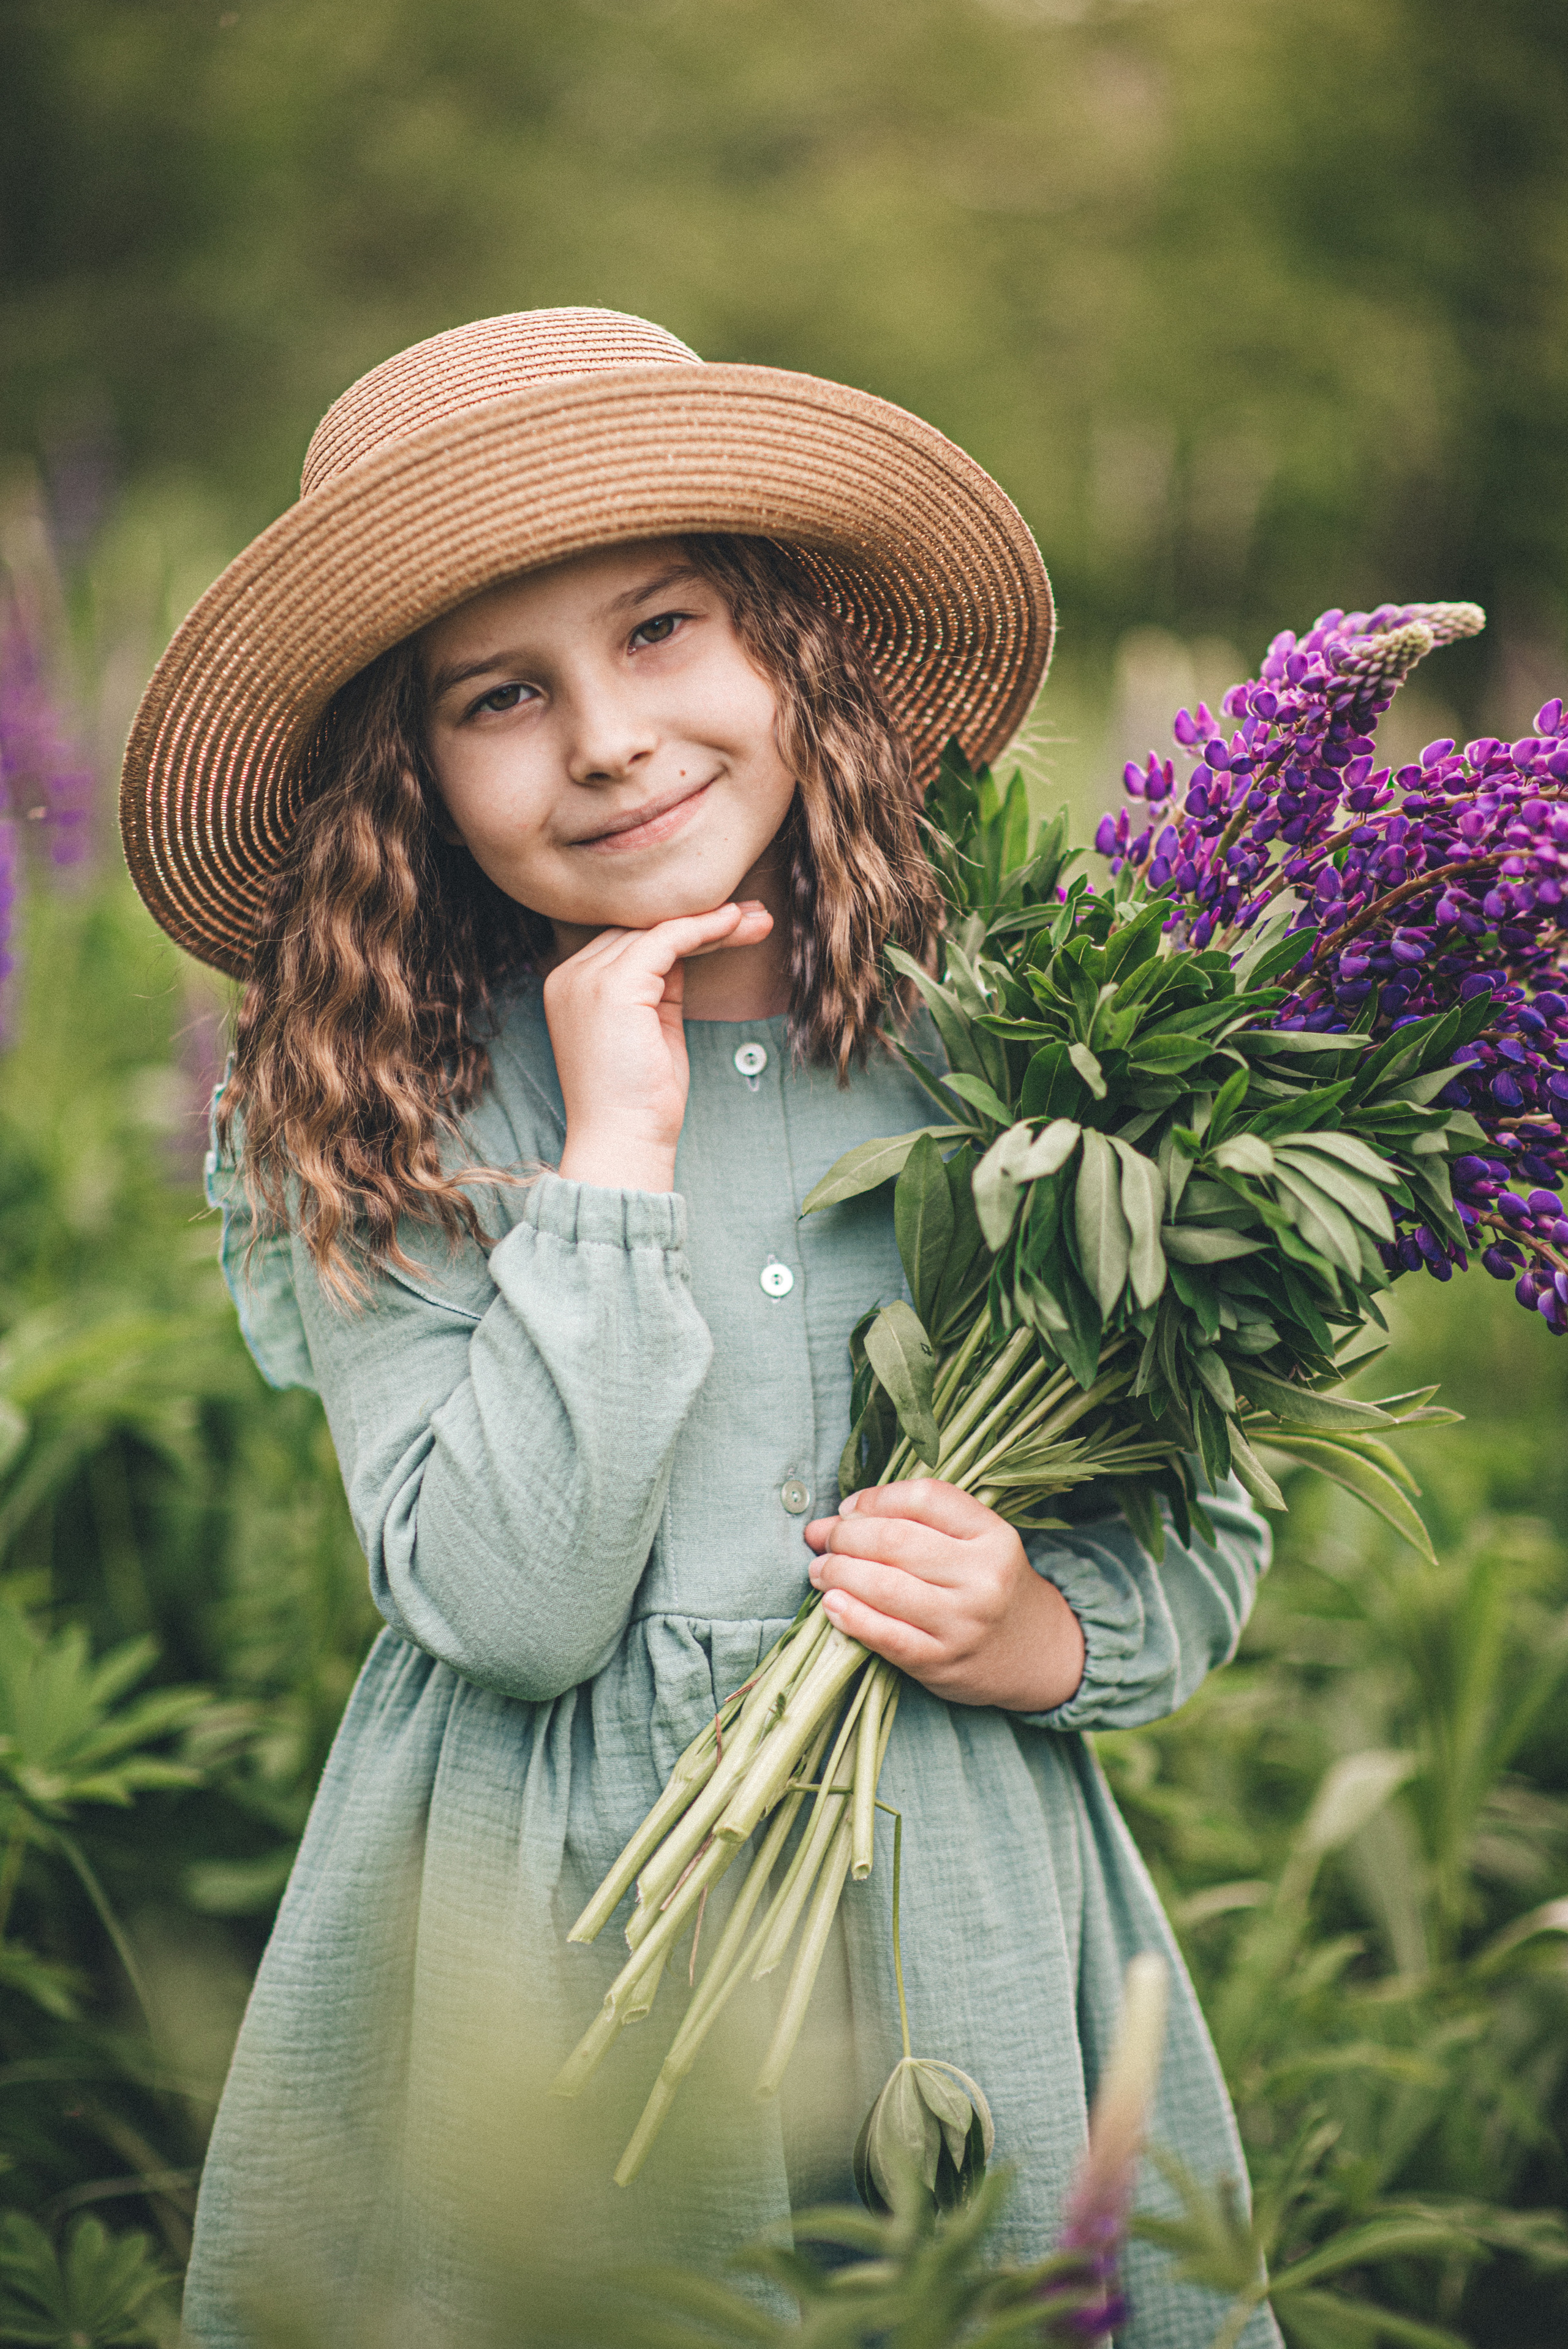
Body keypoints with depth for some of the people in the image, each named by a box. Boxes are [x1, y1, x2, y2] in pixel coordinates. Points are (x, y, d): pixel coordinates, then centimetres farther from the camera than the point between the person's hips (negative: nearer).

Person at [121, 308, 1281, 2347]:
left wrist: (1055, 1634, -15)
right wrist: (615, 1153, -17)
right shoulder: (370, 1126, -7)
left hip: (963, 1933, 2)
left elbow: (1214, 1529, 6)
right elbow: (507, 1610, -18)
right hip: (539, 1972, -1)